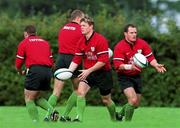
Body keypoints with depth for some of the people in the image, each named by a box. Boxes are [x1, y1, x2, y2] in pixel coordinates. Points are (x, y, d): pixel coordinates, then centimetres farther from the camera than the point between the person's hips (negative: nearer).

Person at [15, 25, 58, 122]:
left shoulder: (23, 43, 8)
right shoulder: (45, 42, 23)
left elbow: (18, 64, 7)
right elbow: (51, 61, 18)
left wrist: (21, 72, 27)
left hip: (35, 71, -5)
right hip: (47, 71, 5)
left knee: (29, 99, 5)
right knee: (37, 97, 20)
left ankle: (35, 121, -9)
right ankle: (51, 110, -3)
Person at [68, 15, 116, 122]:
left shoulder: (101, 40, -19)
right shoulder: (81, 42, 1)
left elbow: (103, 61, -23)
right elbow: (76, 60, 5)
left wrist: (88, 71, -26)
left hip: (103, 73, -5)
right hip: (88, 72, 5)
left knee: (106, 100, 8)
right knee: (80, 92, -18)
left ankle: (114, 119, 33)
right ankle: (79, 118, -17)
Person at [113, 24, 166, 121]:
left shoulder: (142, 44, -4)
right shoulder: (119, 47, -18)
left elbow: (150, 58, 1)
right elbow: (117, 65, -24)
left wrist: (156, 65, -20)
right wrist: (130, 66, -41)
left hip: (137, 76, 6)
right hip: (125, 77, -6)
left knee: (136, 104, 13)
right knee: (133, 100, -23)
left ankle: (120, 114, 39)